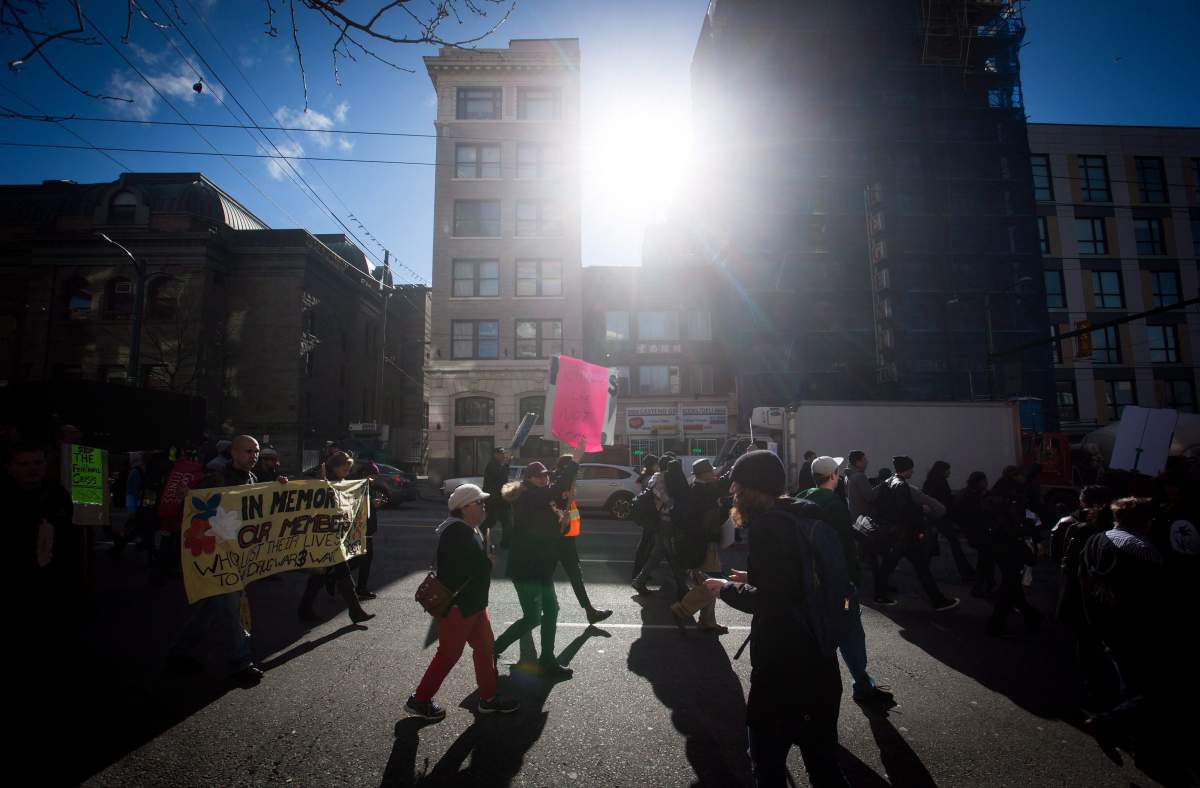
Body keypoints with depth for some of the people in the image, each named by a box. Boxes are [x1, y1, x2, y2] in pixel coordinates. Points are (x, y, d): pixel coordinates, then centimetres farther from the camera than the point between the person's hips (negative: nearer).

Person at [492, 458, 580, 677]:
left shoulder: (540, 500, 9)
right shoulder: (527, 498, -20)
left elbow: (551, 530, 14)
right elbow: (555, 490, -34)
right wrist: (574, 462, -31)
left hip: (541, 568, 10)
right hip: (525, 569, -9)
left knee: (551, 610, 14)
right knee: (532, 618, 0)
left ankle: (548, 661, 26)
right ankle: (494, 649, 19)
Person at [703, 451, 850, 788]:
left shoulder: (767, 525, -20)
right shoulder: (806, 516, 6)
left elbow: (769, 602, -21)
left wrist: (727, 588, -7)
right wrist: (755, 578, 11)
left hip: (782, 665, -8)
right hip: (818, 659, 8)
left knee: (768, 759, 11)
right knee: (822, 758, 22)